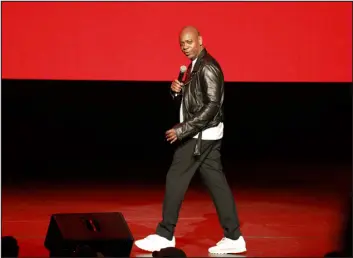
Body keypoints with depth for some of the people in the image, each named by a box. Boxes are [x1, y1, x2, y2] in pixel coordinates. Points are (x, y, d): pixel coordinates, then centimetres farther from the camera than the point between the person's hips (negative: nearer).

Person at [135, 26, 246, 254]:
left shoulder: (208, 68, -17)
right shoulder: (195, 66, 15)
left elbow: (212, 106, -24)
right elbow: (189, 98, 21)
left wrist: (182, 130, -25)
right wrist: (176, 89, -2)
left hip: (200, 135, -10)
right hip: (204, 135, 10)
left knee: (176, 180, -4)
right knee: (216, 182, 7)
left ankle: (165, 235, 4)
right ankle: (233, 237, 8)